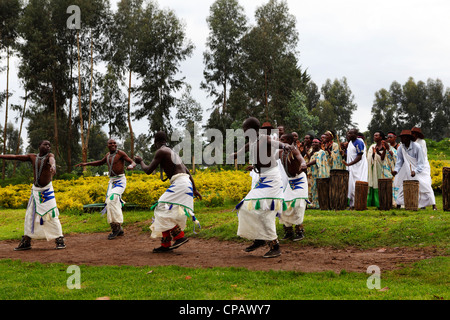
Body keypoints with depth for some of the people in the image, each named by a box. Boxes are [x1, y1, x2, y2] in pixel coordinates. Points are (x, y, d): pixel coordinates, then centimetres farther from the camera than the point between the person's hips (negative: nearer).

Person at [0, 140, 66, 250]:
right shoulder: (32, 157, 2)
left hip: (47, 190, -5)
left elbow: (52, 159, -34)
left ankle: (59, 239, -6)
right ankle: (26, 241, 18)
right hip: (35, 190, 5)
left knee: (52, 215, -11)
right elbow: (14, 157, 4)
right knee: (30, 215, 9)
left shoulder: (49, 155, -10)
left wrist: (53, 166, -58)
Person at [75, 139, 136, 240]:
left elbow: (133, 163, -10)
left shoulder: (120, 153, -7)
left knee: (112, 200, -25)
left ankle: (116, 227, -18)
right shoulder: (108, 155, 13)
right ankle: (119, 230, 9)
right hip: (112, 181, 7)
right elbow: (101, 162, 32)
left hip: (120, 180, -7)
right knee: (109, 202, 0)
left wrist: (131, 166, -34)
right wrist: (87, 164, 26)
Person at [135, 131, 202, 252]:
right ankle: (165, 244, 11)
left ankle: (180, 236, -14)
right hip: (186, 183, 10)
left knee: (164, 210, -10)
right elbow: (187, 171, 26)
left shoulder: (161, 151, -4)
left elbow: (148, 171, -4)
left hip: (179, 183, -10)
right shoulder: (172, 152, 25)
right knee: (171, 212, 11)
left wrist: (140, 162, 17)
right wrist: (194, 189, 30)